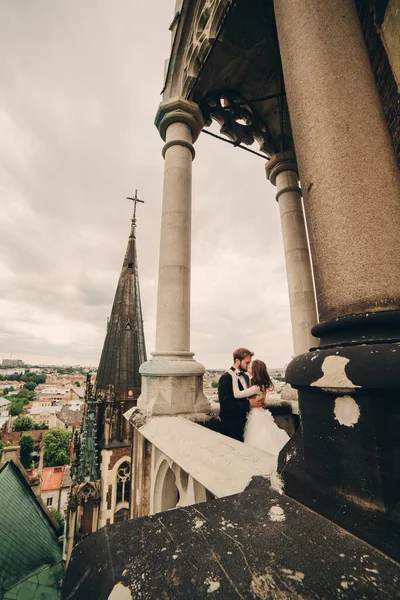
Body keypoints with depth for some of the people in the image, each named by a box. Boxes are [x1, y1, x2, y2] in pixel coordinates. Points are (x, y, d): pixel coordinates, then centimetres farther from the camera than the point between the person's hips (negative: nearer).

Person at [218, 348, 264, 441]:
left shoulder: (246, 377, 8)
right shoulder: (226, 378, -17)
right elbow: (225, 403, -22)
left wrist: (256, 401, -3)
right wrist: (249, 404, -22)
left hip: (244, 422, 7)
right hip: (231, 425, -7)